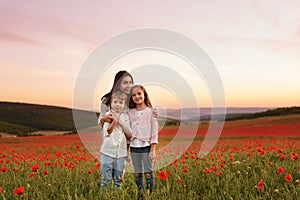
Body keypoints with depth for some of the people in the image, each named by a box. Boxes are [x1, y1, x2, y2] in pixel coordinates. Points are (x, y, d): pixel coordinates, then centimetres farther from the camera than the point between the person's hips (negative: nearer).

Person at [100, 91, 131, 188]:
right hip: (108, 152, -3)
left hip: (121, 153, 3)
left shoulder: (125, 117, 8)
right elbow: (107, 132, -13)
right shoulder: (108, 114, -2)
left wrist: (120, 122, -8)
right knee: (106, 179, 0)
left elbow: (129, 135, 1)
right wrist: (114, 121, -28)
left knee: (118, 179, 11)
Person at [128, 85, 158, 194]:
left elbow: (154, 132, -4)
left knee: (148, 173, -1)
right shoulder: (130, 112, 6)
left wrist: (153, 150, -9)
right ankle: (139, 195, 20)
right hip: (134, 147, 4)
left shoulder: (150, 111, -4)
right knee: (137, 174, 10)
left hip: (146, 146, -4)